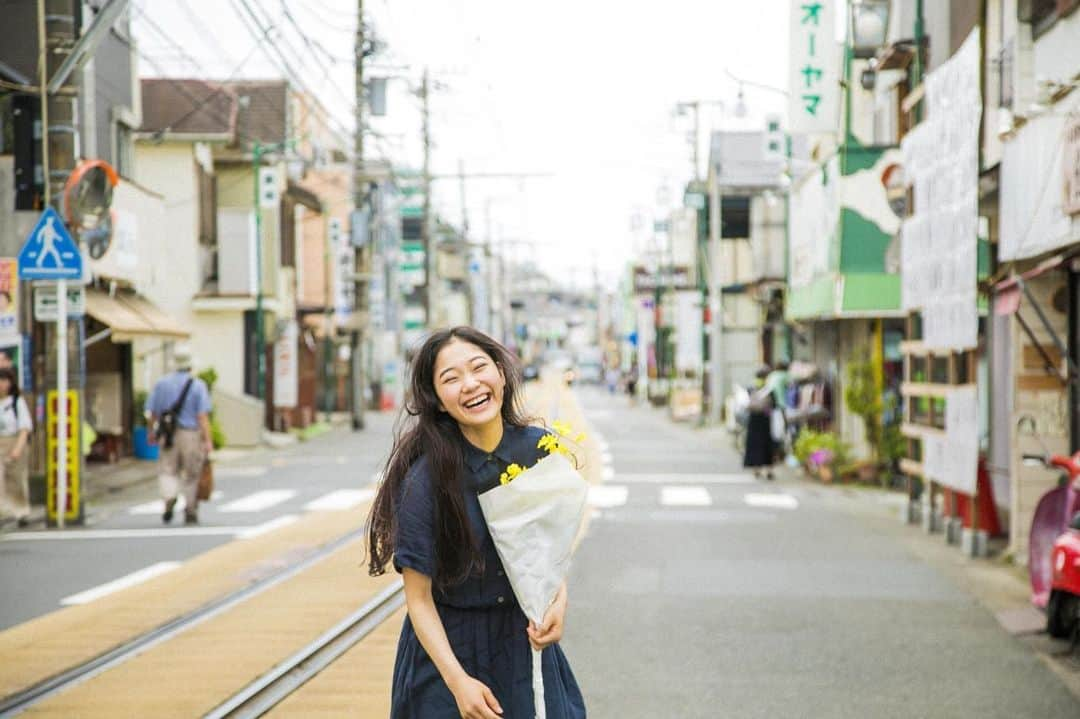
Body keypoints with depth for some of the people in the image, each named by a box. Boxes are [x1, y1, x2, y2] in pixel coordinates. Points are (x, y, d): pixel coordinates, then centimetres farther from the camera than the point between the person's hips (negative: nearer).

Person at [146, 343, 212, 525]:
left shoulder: (162, 383, 1)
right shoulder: (198, 385, -8)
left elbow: (153, 411, 5)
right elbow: (203, 415, -14)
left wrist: (151, 431, 21)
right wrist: (208, 441, -14)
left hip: (169, 434, 2)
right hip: (192, 435, -2)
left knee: (168, 471, 8)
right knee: (192, 474, 9)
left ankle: (169, 499, -19)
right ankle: (190, 512, 13)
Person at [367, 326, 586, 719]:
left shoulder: (538, 447, -9)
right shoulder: (424, 478, -21)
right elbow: (419, 598, -15)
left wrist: (558, 600, -10)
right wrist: (458, 680, -22)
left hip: (526, 642, 4)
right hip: (447, 646, -4)